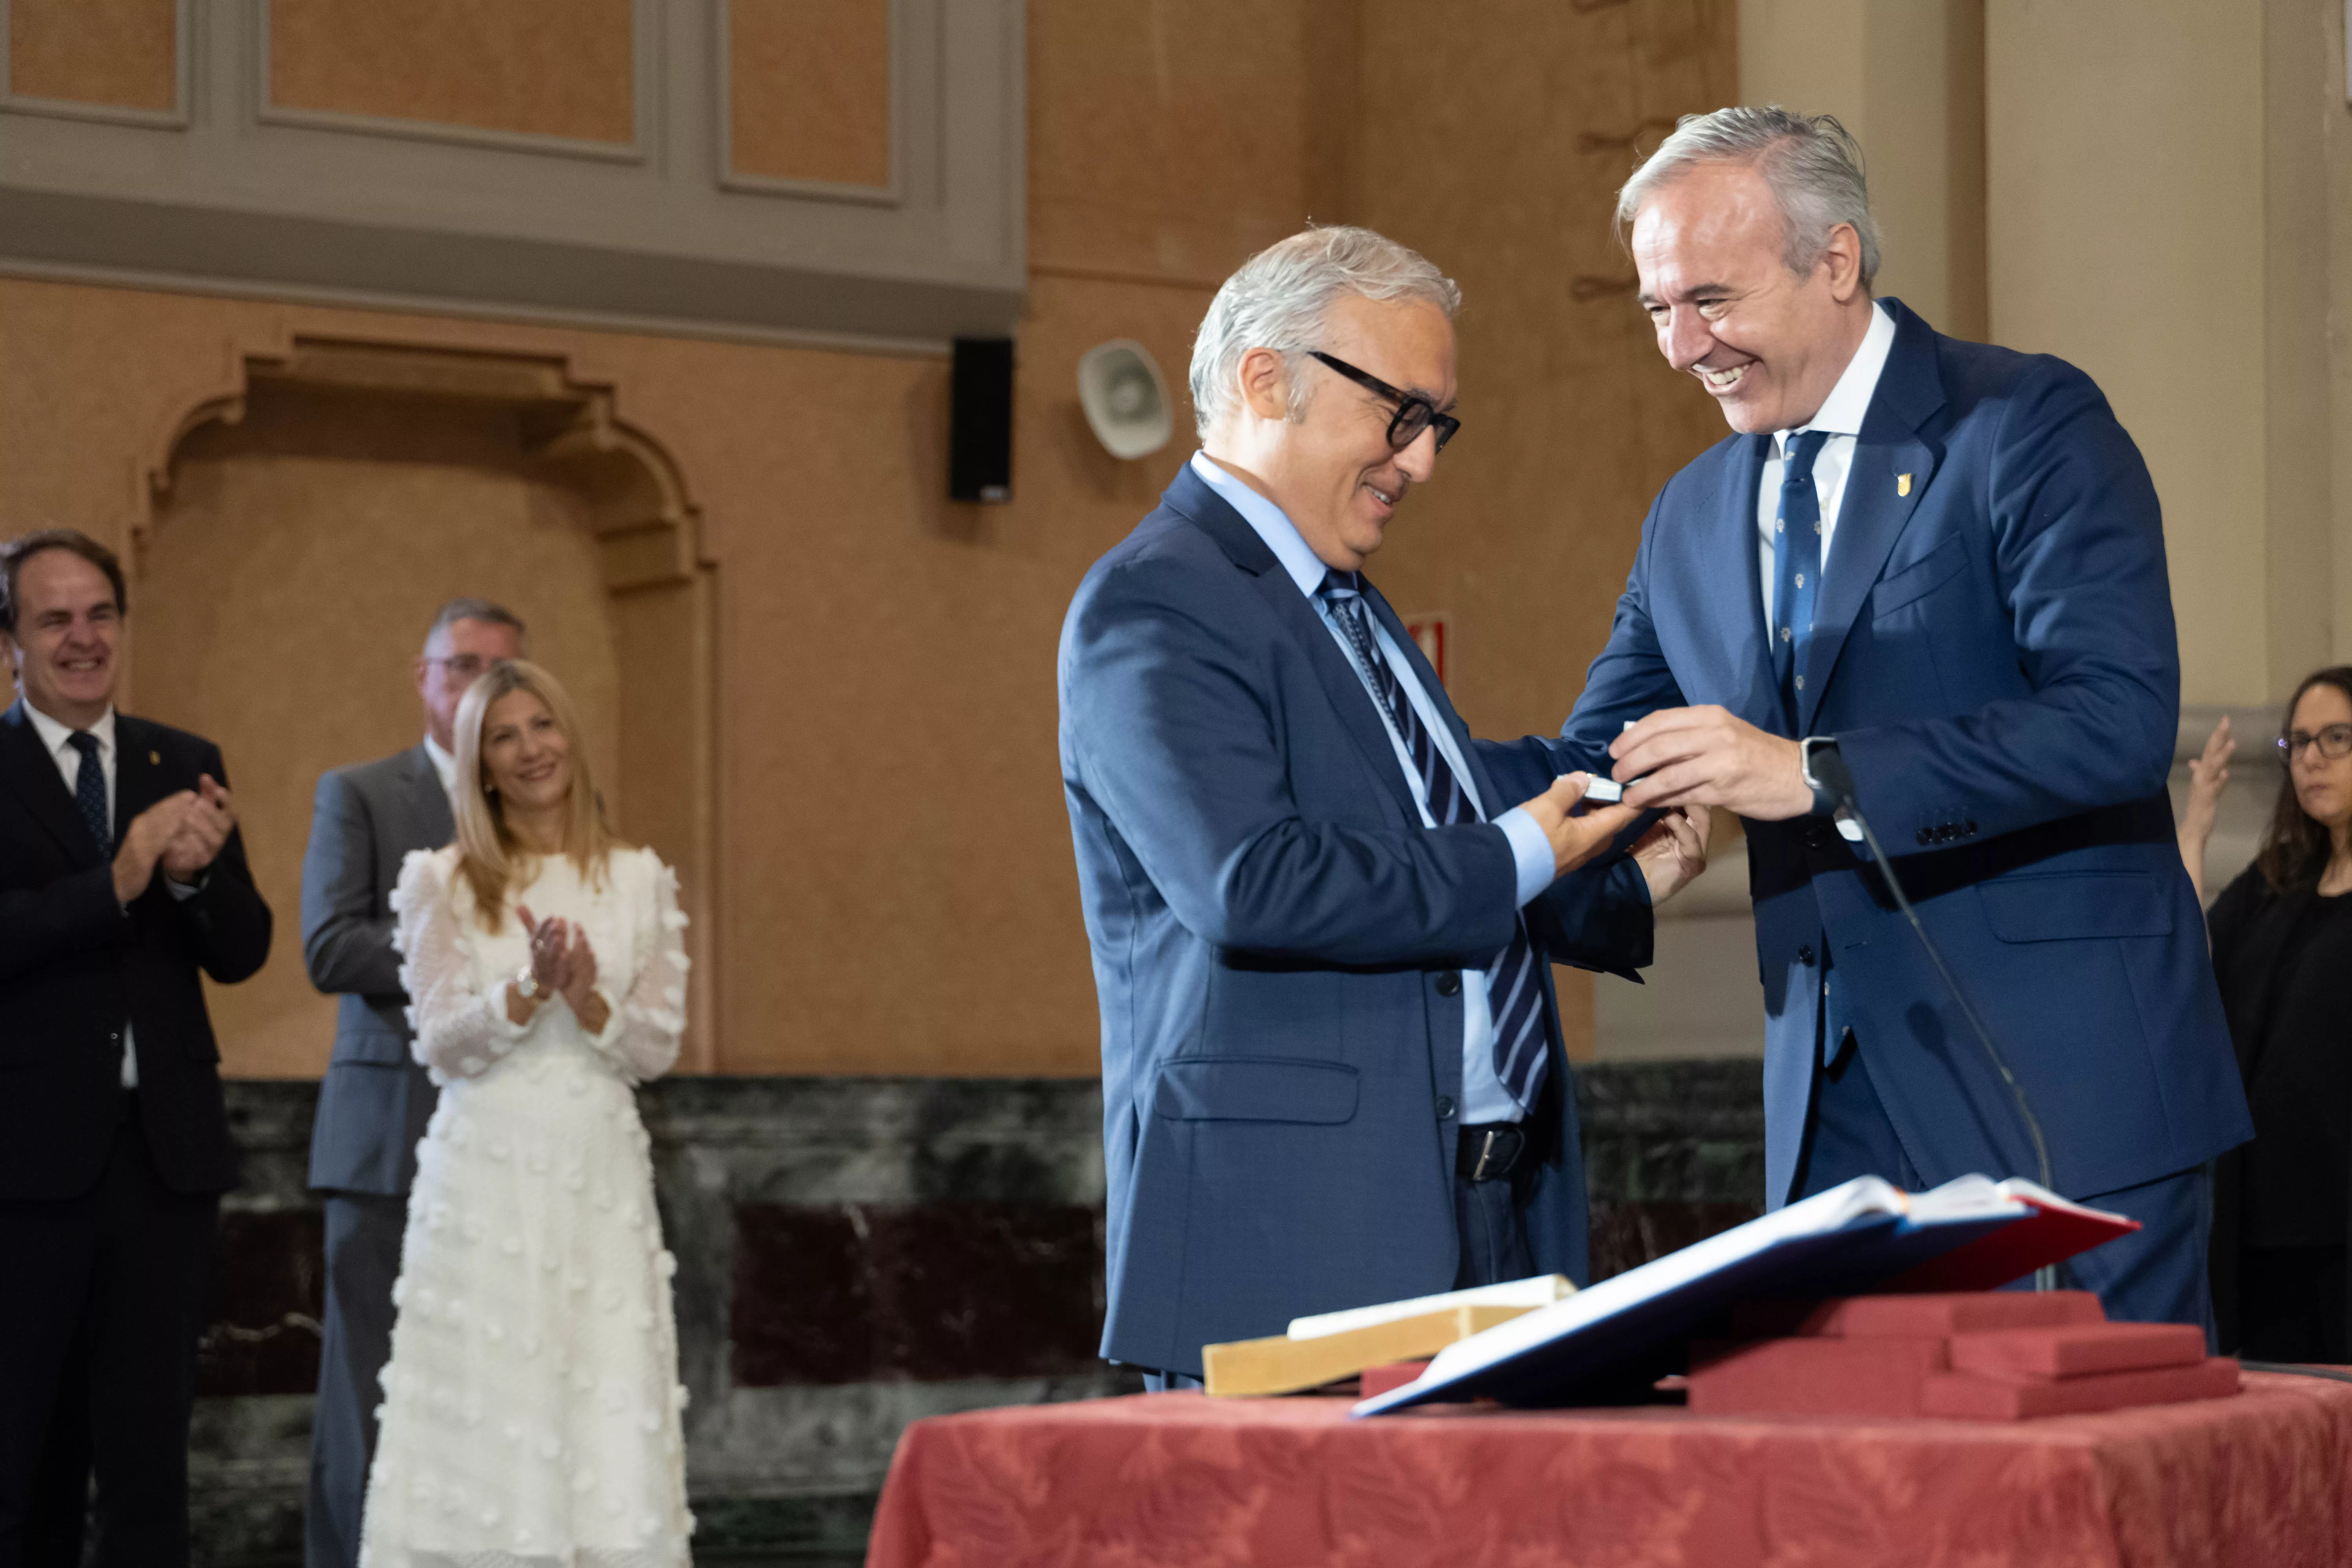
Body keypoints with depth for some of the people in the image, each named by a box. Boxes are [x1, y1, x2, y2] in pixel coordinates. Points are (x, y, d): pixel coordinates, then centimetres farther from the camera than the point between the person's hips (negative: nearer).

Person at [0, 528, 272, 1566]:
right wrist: (115, 884, -28)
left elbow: (241, 953, 4)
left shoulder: (184, 767, 9)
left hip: (166, 1150, 4)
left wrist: (197, 874, -15)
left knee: (150, 1462, 7)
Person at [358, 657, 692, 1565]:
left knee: (611, 1415, -4)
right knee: (484, 1412, -5)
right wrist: (532, 988, -18)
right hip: (485, 1175, -2)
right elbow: (443, 1045, -2)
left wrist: (586, 999, -14)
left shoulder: (641, 882, 10)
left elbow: (658, 1048, 5)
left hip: (601, 1181, 2)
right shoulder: (441, 884, 5)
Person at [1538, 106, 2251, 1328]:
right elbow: (1590, 769, 18)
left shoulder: (2028, 428, -7)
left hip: (2060, 1091, -6)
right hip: (1835, 1118, 6)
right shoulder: (1690, 520, 15)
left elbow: (2120, 720, -19)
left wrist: (1817, 775, -25)